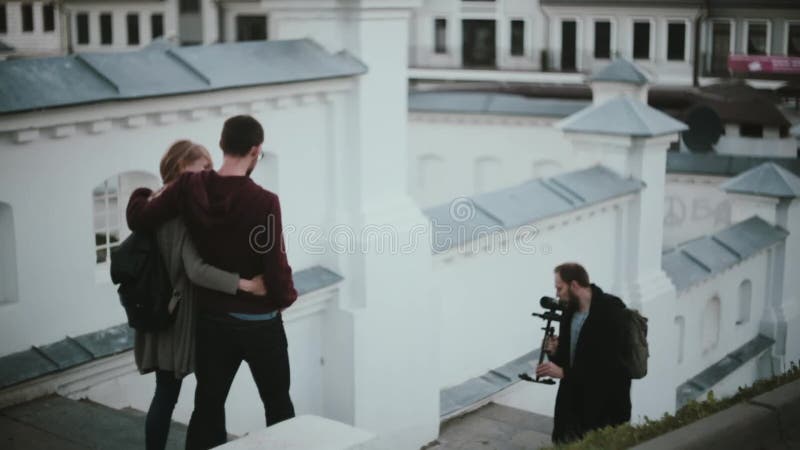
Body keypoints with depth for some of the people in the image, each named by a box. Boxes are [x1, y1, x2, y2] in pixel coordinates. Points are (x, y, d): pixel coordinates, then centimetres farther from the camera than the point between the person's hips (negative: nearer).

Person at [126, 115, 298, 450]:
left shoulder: (189, 187, -9)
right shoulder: (264, 202, -21)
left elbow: (139, 219, -3)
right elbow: (275, 265, -18)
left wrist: (139, 194, 19)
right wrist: (286, 297, 3)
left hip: (211, 320, 4)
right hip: (259, 323, -3)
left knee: (208, 407, 12)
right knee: (278, 405, 15)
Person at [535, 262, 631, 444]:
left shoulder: (611, 312, -17)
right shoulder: (570, 311, 7)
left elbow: (609, 365, -23)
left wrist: (564, 373, -23)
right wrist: (555, 351, -7)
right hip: (573, 402, 7)